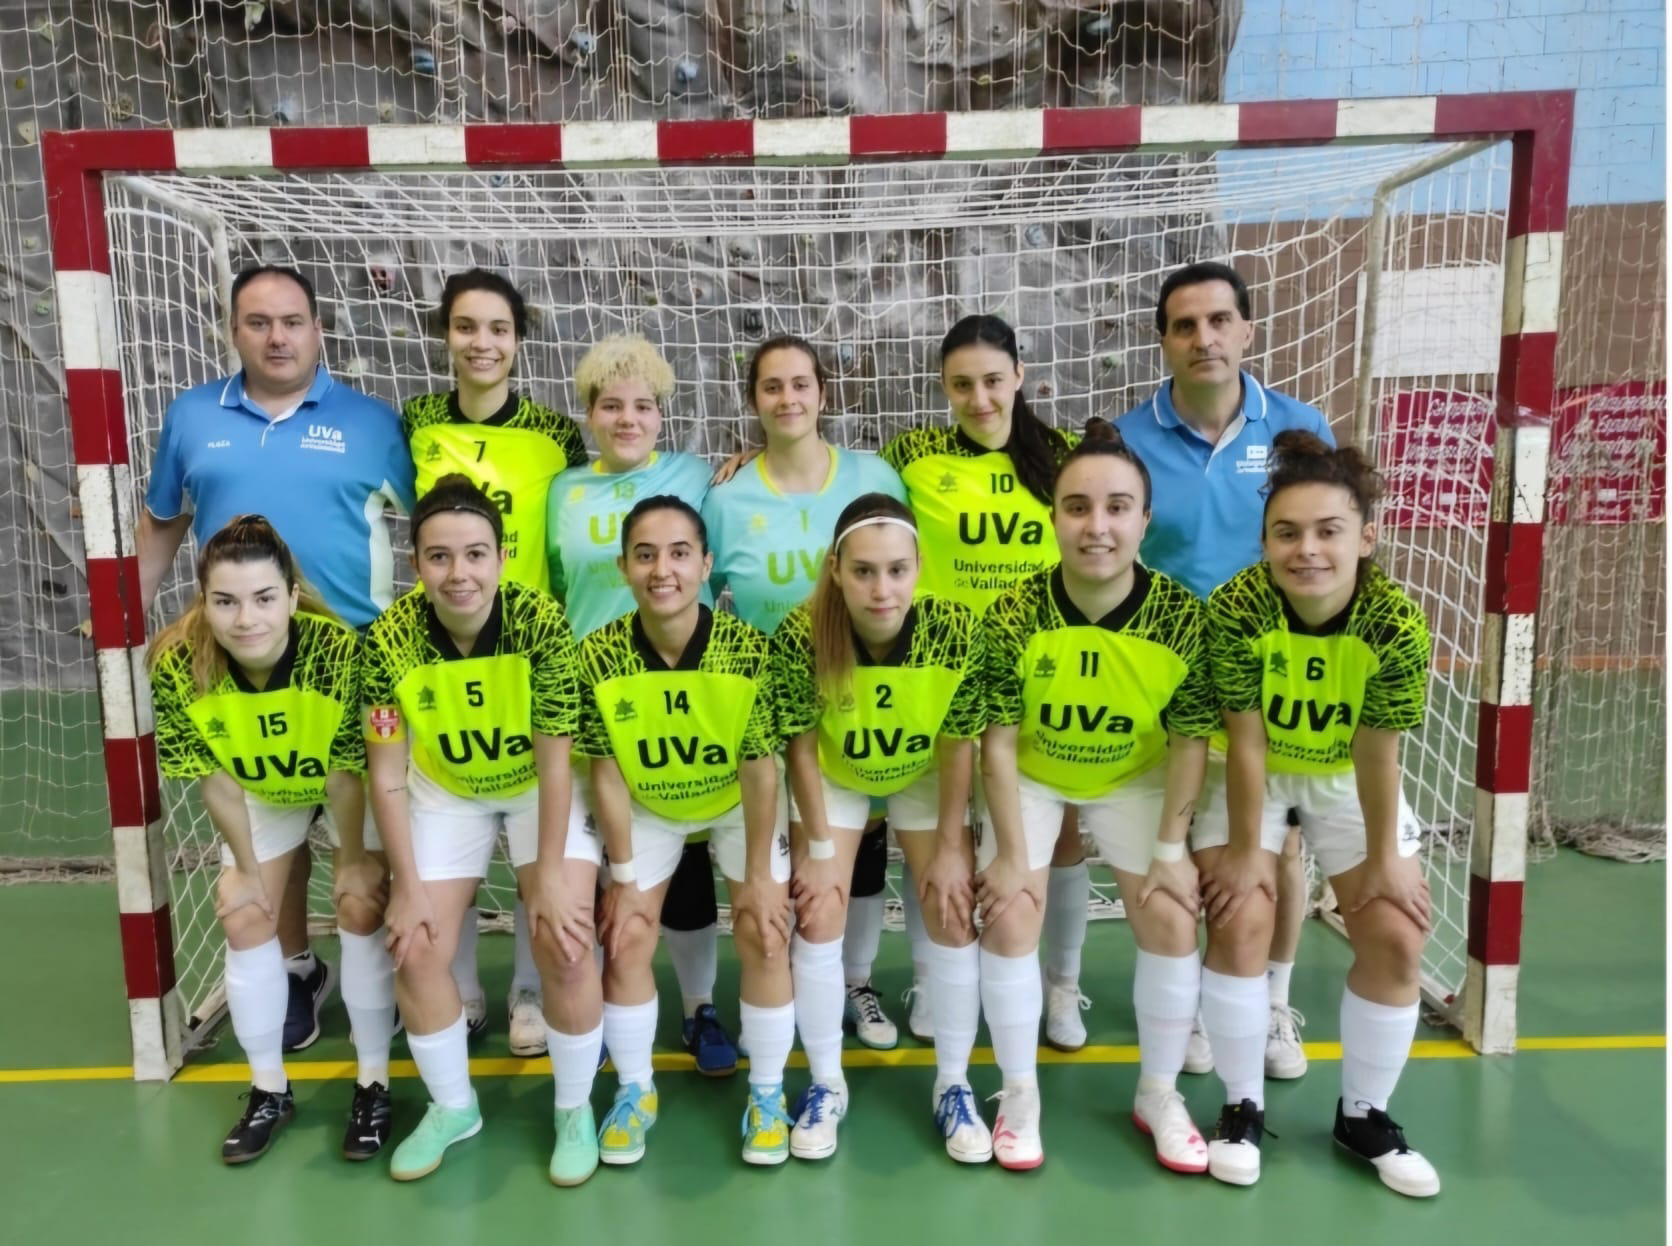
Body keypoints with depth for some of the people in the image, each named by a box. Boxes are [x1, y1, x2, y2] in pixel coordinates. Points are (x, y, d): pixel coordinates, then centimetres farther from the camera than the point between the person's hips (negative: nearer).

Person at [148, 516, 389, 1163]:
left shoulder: (340, 650, -38)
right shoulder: (177, 667, -30)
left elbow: (346, 772, -25)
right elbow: (216, 781, -16)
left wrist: (353, 862, -14)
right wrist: (246, 866, -6)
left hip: (354, 784, -3)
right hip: (261, 793, 3)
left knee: (360, 911, -10)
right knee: (246, 919, 0)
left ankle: (373, 1084, 8)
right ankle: (269, 1089, 19)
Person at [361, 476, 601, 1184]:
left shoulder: (541, 622, -30)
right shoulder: (391, 638, -24)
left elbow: (555, 762, -23)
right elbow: (386, 774, -15)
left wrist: (551, 876, -20)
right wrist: (408, 885, -13)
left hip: (539, 788, -2)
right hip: (444, 793, 2)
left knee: (565, 945, -13)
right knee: (416, 951, -2)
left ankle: (575, 1110, 13)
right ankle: (452, 1106, 25)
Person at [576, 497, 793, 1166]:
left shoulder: (749, 649, -31)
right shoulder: (598, 656, -27)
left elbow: (760, 767, -21)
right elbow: (607, 773, -16)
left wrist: (759, 875, -16)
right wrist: (624, 877, -11)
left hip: (738, 801, -1)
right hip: (646, 806, 2)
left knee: (764, 936, -5)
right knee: (625, 938, 0)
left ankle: (766, 1092, 16)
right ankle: (635, 1090, 23)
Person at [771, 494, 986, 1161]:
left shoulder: (958, 631, -32)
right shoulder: (801, 635, -34)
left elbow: (958, 744, -18)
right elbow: (802, 746, -19)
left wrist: (950, 847, -10)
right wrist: (819, 848, -12)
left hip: (924, 777, 1)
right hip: (834, 777, 0)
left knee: (954, 919, -1)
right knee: (818, 919, -3)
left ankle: (953, 1085, 20)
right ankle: (826, 1084, 18)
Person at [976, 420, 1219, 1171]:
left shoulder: (1181, 617, -25)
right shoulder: (1013, 617, -28)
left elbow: (1190, 741, -14)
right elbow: (998, 743, -19)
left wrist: (1171, 849, -12)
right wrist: (1011, 853, -16)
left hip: (1133, 779, 1)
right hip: (1032, 776, -1)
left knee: (1172, 922, -4)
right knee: (1009, 918, -9)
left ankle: (1159, 1094, 20)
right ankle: (1019, 1093, 13)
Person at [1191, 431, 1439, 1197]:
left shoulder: (1399, 626, -28)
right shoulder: (1235, 610, -31)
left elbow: (1377, 755, -18)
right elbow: (1248, 744, -24)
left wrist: (1383, 859, -9)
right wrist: (1244, 852, -16)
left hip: (1347, 777, 2)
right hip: (1250, 772, -2)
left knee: (1397, 938, -2)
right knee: (1240, 924, -13)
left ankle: (1363, 1115, 20)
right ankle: (1243, 1107, 9)